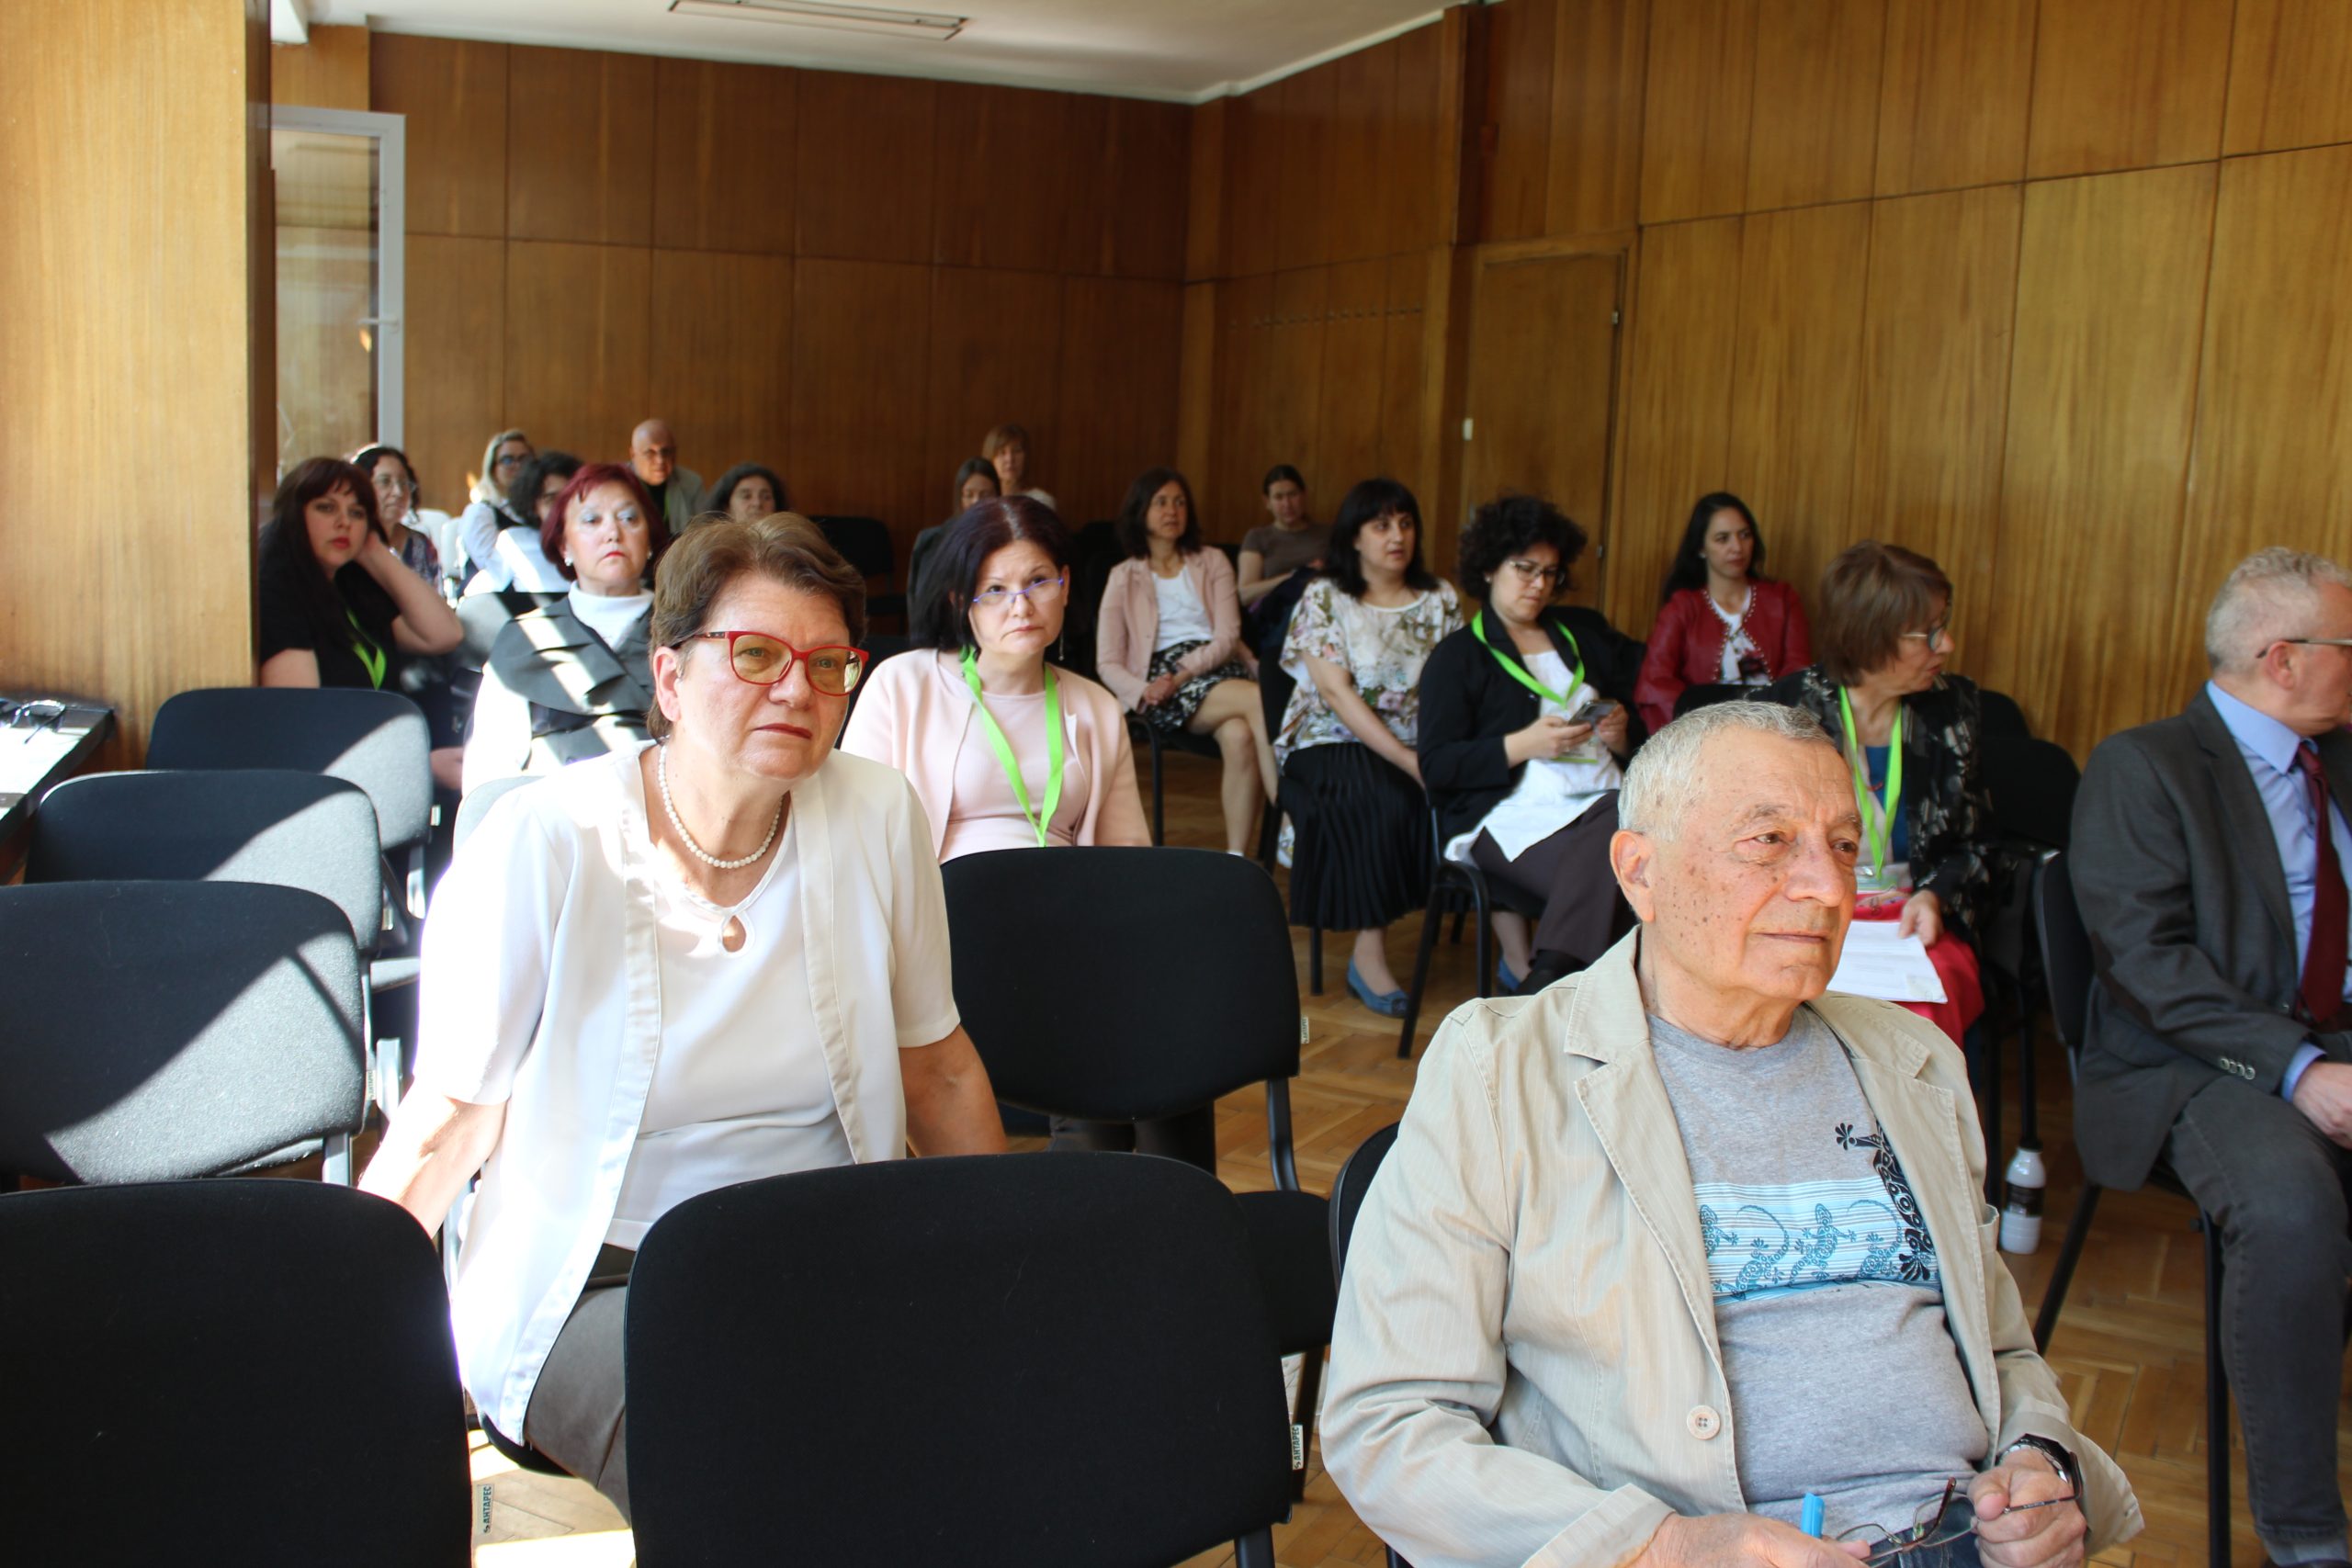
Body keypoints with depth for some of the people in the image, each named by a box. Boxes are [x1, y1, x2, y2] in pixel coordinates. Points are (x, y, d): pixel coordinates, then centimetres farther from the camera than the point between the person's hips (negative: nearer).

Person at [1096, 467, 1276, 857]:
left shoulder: (1213, 563, 18)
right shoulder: (1123, 578, 14)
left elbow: (1227, 636, 4)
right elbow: (1108, 664, 7)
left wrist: (1181, 675, -13)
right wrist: (1144, 691, -15)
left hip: (1218, 670, 2)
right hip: (1162, 688, -2)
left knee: (1239, 736, -35)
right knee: (1260, 701, -32)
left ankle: (1236, 858, -35)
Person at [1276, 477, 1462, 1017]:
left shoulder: (1439, 599, 10)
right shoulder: (1324, 598, -1)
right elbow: (1337, 694, -11)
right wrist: (1409, 762, -20)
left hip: (1420, 745, 4)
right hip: (1334, 745, -4)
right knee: (1388, 801, -35)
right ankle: (1370, 956, -24)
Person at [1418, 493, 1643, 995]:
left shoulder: (1585, 631, 27)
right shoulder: (1456, 657, 12)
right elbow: (1436, 765, 0)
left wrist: (1622, 735, 5)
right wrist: (1523, 745, -12)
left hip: (1604, 798, 4)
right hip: (1513, 812, -4)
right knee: (1601, 879, -37)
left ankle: (1543, 985, -40)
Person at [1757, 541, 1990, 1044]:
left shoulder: (1954, 709, 11)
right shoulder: (1783, 709, 0)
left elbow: (1977, 843, 17)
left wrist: (1934, 896, -3)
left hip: (1915, 922, 2)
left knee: (1923, 1007, -33)